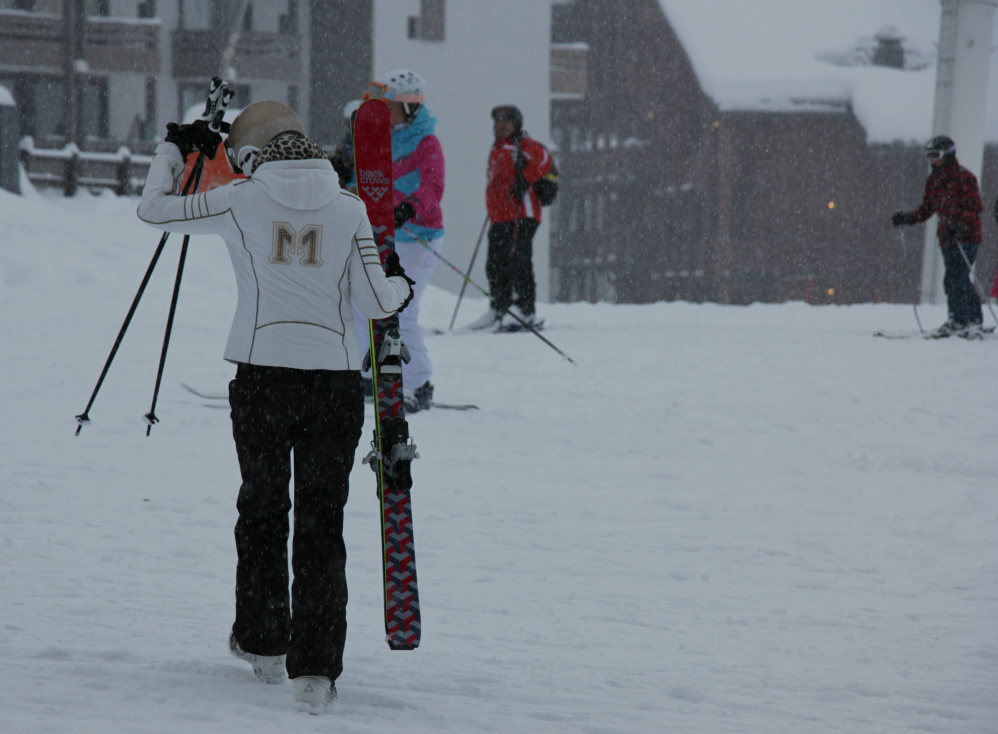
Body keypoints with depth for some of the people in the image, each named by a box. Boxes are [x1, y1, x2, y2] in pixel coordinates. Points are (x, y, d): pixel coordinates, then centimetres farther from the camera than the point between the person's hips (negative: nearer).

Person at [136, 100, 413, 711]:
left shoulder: (242, 202, -2)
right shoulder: (349, 209, 1)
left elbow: (155, 210, 10)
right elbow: (378, 302, 0)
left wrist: (173, 152, 26)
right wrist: (400, 285, 24)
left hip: (263, 376, 0)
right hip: (335, 380, 0)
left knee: (262, 510, 19)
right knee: (322, 525, 4)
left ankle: (264, 644, 31)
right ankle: (316, 668, -3)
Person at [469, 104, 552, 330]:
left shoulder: (523, 146, -5)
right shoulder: (497, 149, 22)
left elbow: (543, 159, -21)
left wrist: (524, 180, -20)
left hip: (521, 215, -9)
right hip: (499, 216, 9)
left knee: (518, 261, -11)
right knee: (495, 264, 11)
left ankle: (525, 310, -7)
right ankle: (498, 309, 20)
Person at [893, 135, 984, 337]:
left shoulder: (964, 178, -9)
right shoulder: (933, 181, 13)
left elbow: (976, 207, -13)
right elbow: (926, 210, 17)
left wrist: (960, 225, -28)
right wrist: (906, 218, 2)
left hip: (966, 238, -8)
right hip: (947, 238, 8)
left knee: (954, 280, -14)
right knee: (961, 282, 8)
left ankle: (958, 322, -10)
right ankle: (974, 321, 14)